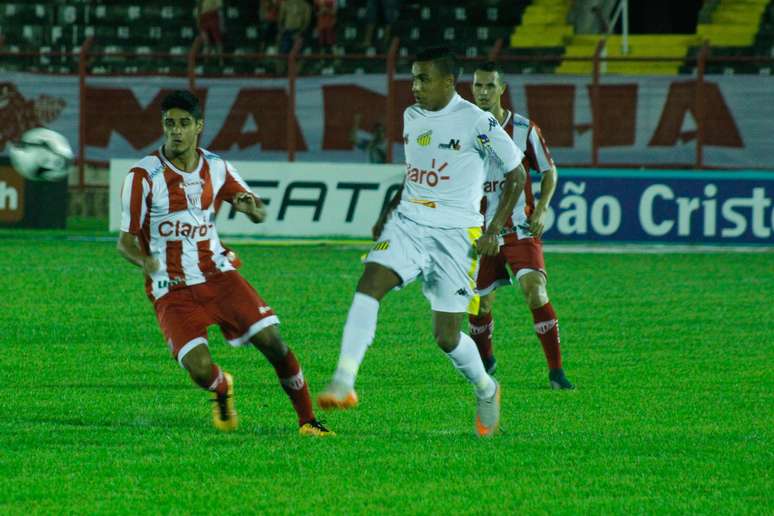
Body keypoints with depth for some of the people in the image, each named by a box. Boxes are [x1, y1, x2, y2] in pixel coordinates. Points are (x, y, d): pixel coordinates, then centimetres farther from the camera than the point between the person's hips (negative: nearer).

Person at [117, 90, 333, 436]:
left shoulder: (216, 169, 2)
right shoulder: (144, 176, -10)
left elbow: (259, 214, 10)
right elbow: (126, 242, -8)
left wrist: (249, 207, -17)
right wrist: (144, 261, -32)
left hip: (217, 274, 3)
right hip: (172, 290, -3)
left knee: (272, 341, -12)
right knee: (199, 369, -20)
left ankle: (307, 420, 5)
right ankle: (222, 389, 19)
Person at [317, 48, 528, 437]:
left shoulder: (475, 121, -10)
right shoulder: (412, 116, 10)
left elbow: (516, 175, -3)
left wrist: (493, 231, -8)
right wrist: (389, 212, 15)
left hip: (455, 233, -5)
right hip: (408, 223, 5)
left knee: (447, 336, -1)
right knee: (369, 284, -23)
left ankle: (486, 391, 30)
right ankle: (343, 383, -29)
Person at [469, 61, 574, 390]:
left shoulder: (523, 129, -3)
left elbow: (549, 171, 7)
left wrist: (541, 209, -7)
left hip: (520, 227, -2)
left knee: (535, 291, -18)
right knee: (480, 304, 6)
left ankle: (556, 371, -14)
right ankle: (484, 361, 35)